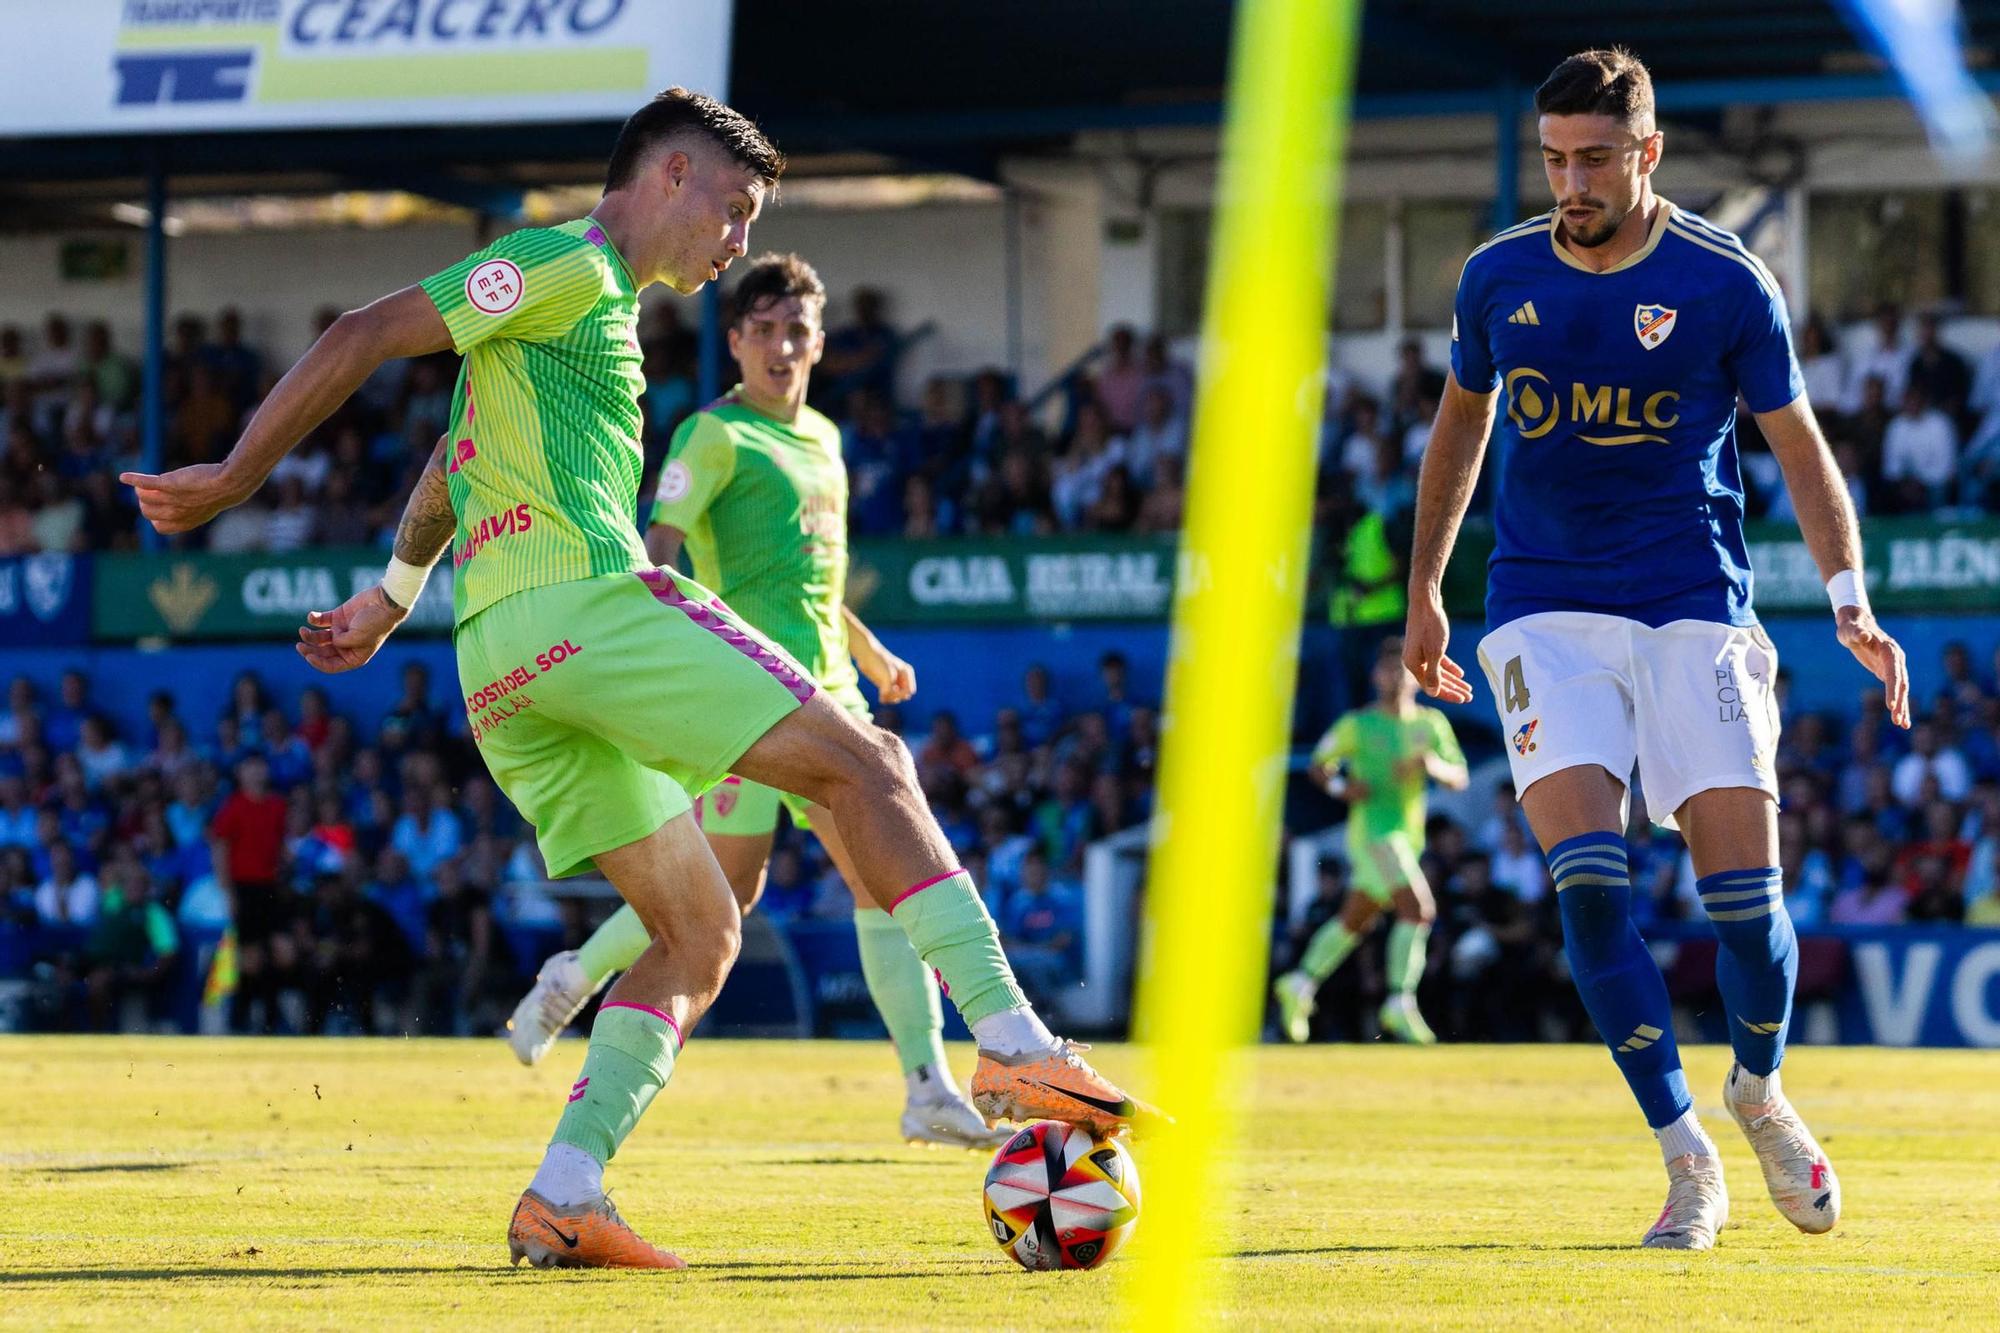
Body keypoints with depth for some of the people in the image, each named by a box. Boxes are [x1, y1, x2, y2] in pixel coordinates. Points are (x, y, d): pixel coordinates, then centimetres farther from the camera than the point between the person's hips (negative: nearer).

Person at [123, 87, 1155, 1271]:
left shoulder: (598, 305, 29)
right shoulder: (572, 268, 0)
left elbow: (461, 458, 40)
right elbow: (365, 337, -5)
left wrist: (389, 599, 48)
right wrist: (236, 479, -2)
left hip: (503, 666, 10)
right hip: (580, 599, -10)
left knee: (701, 932, 7)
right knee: (866, 764, -10)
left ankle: (564, 1197, -7)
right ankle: (1016, 1045, -20)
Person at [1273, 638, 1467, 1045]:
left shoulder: (1432, 724, 9)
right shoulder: (1357, 724, -2)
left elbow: (1460, 778, 6)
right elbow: (1319, 764, 6)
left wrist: (1433, 766, -16)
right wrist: (1341, 787, -14)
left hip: (1409, 836, 6)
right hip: (1372, 829, -6)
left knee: (1356, 920, 16)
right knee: (1419, 909, -22)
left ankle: (1301, 985, 31)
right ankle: (1401, 1004, -22)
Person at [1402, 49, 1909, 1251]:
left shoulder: (1726, 284, -4)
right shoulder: (1499, 278, 4)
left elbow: (1801, 448, 2)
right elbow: (1462, 425, 20)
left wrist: (1850, 600, -10)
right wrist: (1425, 590, 23)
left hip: (1694, 605, -1)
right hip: (1546, 609, 1)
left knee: (1743, 883, -9)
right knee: (1587, 879, -17)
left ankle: (1763, 1092, 22)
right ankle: (1686, 1157, -8)